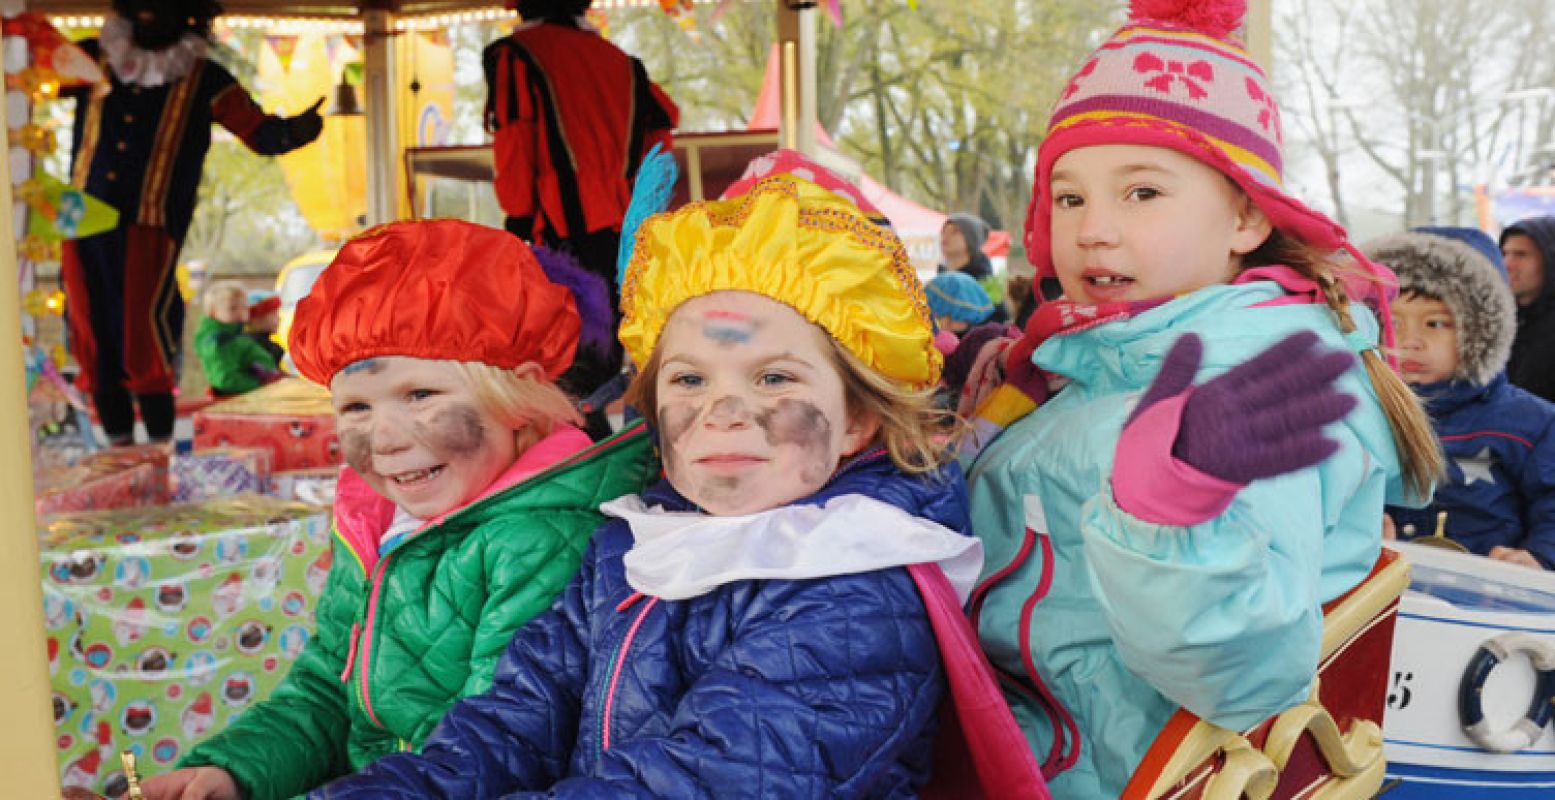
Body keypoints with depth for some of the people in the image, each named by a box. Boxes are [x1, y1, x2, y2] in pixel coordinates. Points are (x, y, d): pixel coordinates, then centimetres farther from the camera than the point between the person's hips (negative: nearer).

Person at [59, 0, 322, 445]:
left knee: (143, 335, -10)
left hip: (150, 227, -4)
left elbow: (257, 131, -1)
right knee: (91, 329, 6)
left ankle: (161, 442, 2)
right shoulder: (92, 60, 12)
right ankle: (117, 439, 19)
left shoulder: (203, 80, 5)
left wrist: (292, 131, -21)